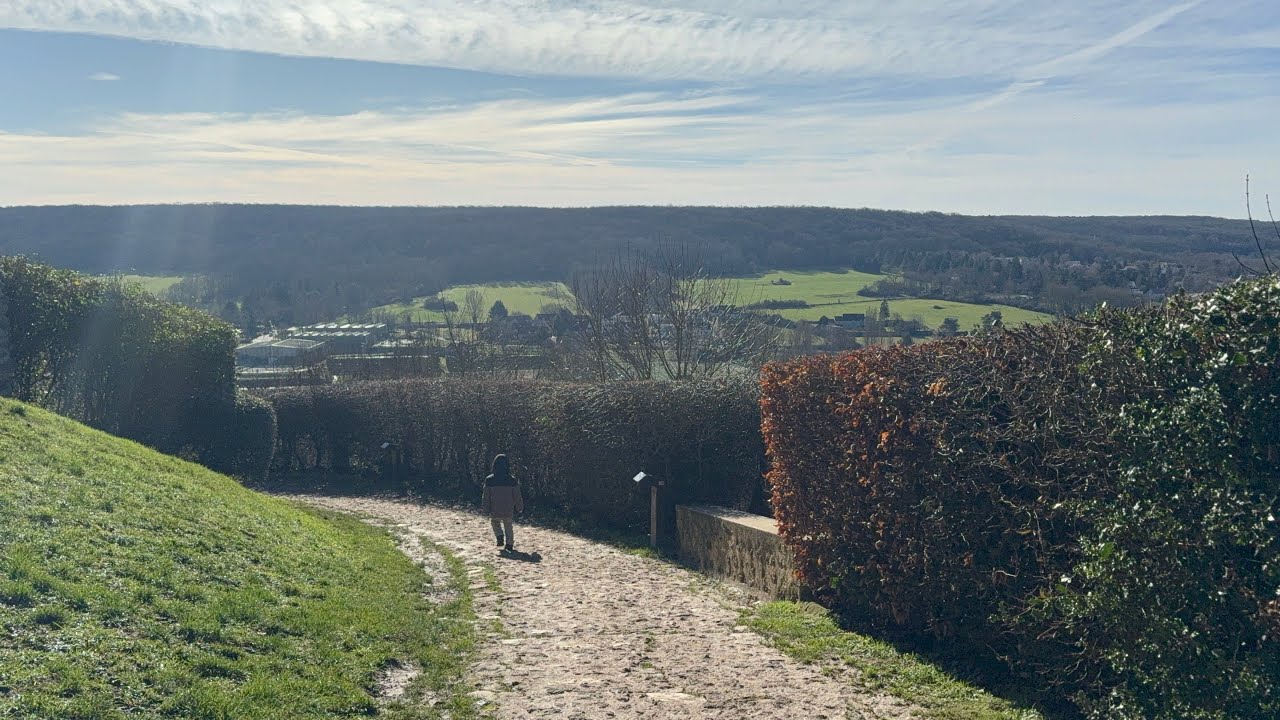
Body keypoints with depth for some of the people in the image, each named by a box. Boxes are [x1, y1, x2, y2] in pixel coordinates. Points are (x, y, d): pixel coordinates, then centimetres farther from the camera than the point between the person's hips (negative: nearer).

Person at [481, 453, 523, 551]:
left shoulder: (489, 480, -8)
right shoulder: (512, 480, -7)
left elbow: (486, 497, -4)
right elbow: (517, 496, -1)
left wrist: (486, 509, 6)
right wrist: (520, 508, 13)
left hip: (495, 511, 0)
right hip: (509, 511, 0)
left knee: (494, 521, 26)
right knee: (509, 527, 16)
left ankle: (500, 536, 6)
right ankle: (509, 543, 12)